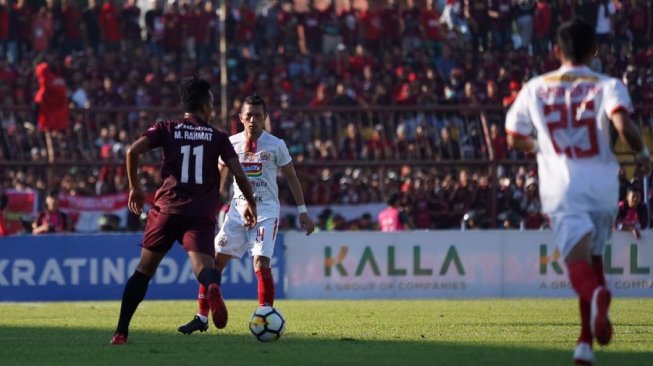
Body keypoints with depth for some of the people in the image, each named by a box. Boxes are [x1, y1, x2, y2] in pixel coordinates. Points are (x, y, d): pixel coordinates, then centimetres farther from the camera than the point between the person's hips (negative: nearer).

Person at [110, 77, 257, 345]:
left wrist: (134, 188, 10)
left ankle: (121, 332, 11)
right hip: (202, 214, -1)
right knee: (202, 264, -15)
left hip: (168, 208, 1)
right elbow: (239, 174, 3)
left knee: (144, 269, 13)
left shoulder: (166, 129, 11)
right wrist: (250, 203, 19)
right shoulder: (218, 137, 11)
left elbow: (133, 151, -3)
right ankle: (213, 288, -53)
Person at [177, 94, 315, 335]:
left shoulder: (276, 145, -4)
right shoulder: (231, 143, 3)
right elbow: (219, 178, 14)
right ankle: (202, 318, 8)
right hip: (238, 209, 3)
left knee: (261, 264, -17)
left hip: (266, 212, -3)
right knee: (214, 261, -2)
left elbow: (291, 177, 5)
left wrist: (302, 211, 3)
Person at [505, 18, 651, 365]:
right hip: (602, 185, 1)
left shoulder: (536, 88, 10)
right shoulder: (607, 85, 2)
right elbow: (623, 124, -17)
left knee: (578, 261, -12)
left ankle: (596, 294, -49)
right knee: (594, 258, 19)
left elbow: (515, 138, 17)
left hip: (561, 187, -1)